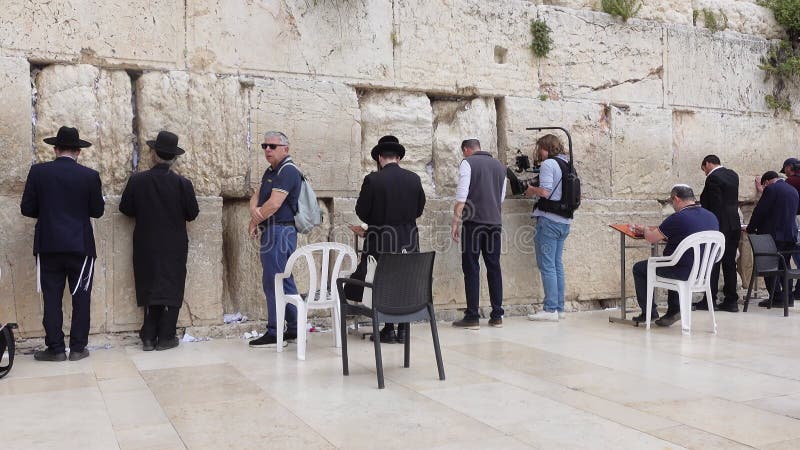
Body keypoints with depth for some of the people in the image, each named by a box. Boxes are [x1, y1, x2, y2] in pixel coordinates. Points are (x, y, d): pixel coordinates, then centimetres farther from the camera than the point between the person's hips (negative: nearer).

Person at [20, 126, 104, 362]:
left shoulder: (38, 172, -3)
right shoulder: (90, 176, -5)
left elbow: (27, 209, -1)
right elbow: (97, 211, 1)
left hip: (48, 245, 1)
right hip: (81, 245, 0)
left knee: (52, 298, 7)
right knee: (81, 297, 8)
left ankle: (55, 348, 10)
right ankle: (78, 347, 11)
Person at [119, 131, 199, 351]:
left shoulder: (137, 180, -9)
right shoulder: (183, 183, -12)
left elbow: (125, 208, 0)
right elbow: (192, 214, -4)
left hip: (146, 246, 2)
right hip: (174, 246, -2)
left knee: (149, 288, 11)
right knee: (171, 289, 7)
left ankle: (149, 337, 13)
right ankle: (165, 337, 9)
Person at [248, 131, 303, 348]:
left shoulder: (287, 171, -13)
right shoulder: (271, 171, 19)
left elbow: (274, 204, -20)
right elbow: (257, 195, 14)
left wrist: (255, 220, -6)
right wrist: (254, 211, -8)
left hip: (279, 231, -10)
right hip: (273, 231, 10)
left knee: (273, 281, -8)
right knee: (285, 281, 13)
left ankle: (275, 334, -3)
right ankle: (294, 329, 21)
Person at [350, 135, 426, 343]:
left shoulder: (372, 180, -10)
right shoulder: (414, 179, 0)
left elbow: (361, 211, -4)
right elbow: (419, 209, 8)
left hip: (381, 240, -3)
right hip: (409, 240, 3)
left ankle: (389, 329, 8)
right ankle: (403, 328, 14)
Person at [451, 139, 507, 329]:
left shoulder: (467, 163, -1)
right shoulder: (499, 166, 17)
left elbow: (461, 195, -10)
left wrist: (455, 222, -8)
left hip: (473, 221, -5)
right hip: (495, 222, 5)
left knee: (471, 268, -2)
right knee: (494, 267, 10)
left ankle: (472, 317, -2)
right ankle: (497, 315, 12)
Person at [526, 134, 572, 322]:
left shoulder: (548, 163, -9)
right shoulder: (567, 164, 16)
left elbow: (545, 192, -18)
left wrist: (532, 190, 1)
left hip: (549, 219, -8)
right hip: (564, 221, 8)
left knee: (547, 266, -5)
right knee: (557, 264, 12)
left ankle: (550, 309, -6)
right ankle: (559, 308, 15)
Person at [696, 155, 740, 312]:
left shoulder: (713, 178, -13)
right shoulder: (733, 175, 13)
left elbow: (715, 205, -17)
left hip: (720, 226, -8)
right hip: (734, 225, 8)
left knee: (713, 263, -2)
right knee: (730, 263, 10)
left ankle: (710, 300, 1)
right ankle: (731, 301, 11)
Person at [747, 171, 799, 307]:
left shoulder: (771, 189, -10)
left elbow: (759, 211, -11)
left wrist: (751, 229, 0)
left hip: (773, 234, -8)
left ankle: (777, 297, -3)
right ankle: (788, 297, 17)